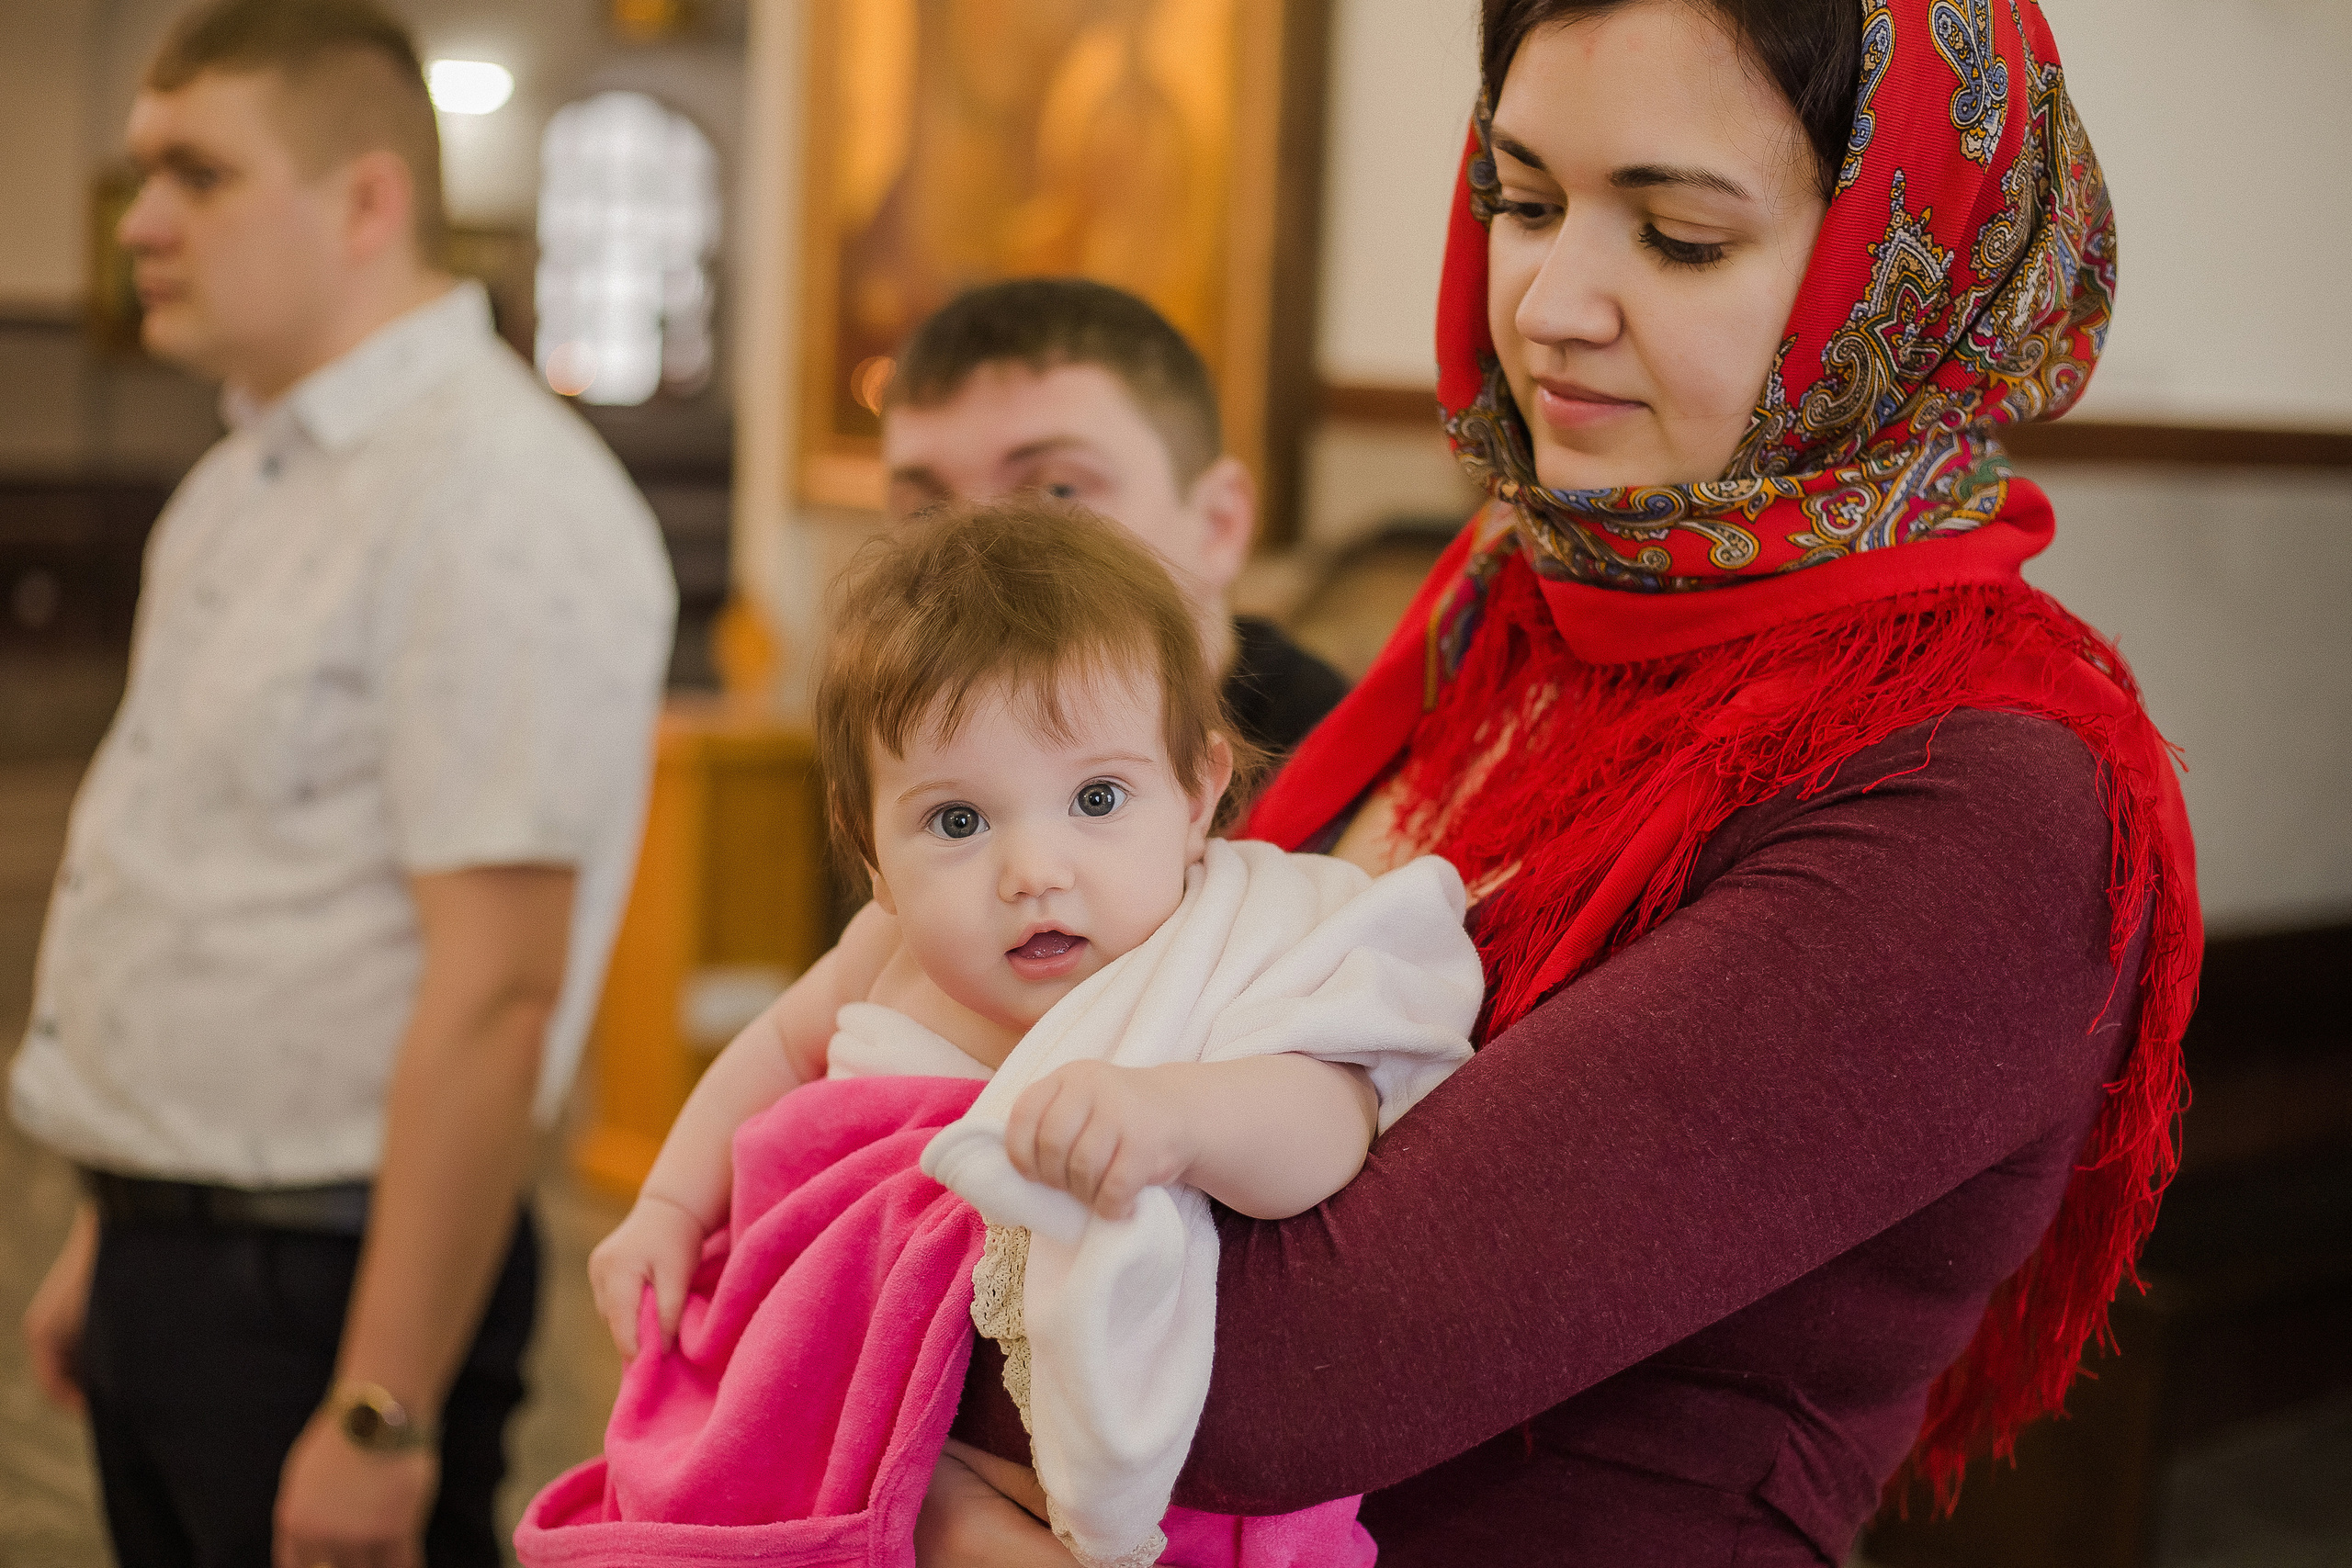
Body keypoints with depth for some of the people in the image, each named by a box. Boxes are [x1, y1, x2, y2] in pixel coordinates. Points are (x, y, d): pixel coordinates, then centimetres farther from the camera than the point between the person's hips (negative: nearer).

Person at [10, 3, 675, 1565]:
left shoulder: (495, 501, -18)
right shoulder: (242, 482, 12)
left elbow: (496, 988, -23)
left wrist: (382, 1417, -23)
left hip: (319, 1283, -8)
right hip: (171, 1256, 8)